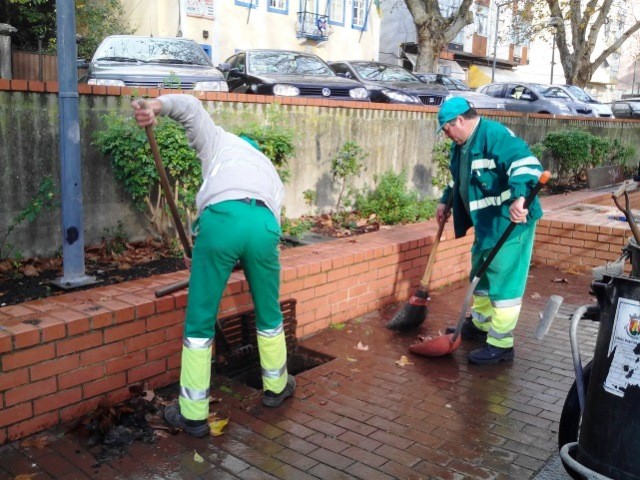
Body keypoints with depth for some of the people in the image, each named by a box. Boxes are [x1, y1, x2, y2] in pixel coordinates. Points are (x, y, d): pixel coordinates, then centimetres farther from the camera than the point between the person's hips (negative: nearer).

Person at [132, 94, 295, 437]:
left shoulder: (220, 141, 33)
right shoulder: (270, 172, 41)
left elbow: (190, 106, 18)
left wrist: (155, 106, 2)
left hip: (221, 218, -3)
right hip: (264, 225, 4)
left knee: (199, 322, 8)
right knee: (269, 314, 24)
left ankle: (193, 414, 14)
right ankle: (276, 386, 43)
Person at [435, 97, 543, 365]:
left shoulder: (495, 135, -21)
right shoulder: (461, 145, 11)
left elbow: (527, 163, -35)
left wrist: (518, 197, -48)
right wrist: (445, 201, 25)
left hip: (510, 222, -10)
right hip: (486, 223, 10)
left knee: (504, 281, -5)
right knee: (481, 276, 21)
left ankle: (501, 345, 4)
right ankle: (480, 325, 39)